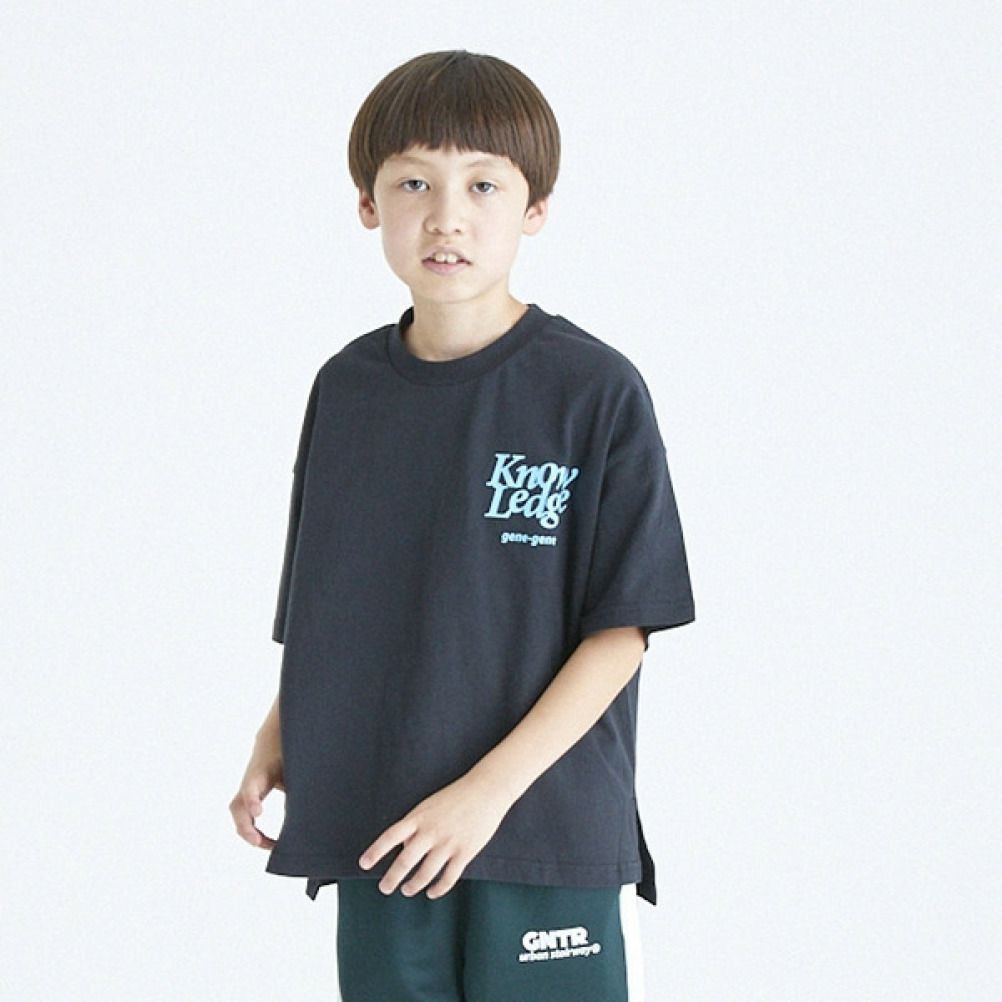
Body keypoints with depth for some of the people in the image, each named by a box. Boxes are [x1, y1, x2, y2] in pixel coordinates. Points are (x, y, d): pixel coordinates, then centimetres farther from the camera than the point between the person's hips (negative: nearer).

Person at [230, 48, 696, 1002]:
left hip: (548, 836, -3)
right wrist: (275, 741, 0)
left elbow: (621, 628, -8)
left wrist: (490, 789, -15)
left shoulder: (595, 389, -7)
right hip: (374, 834, 4)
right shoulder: (346, 388, 6)